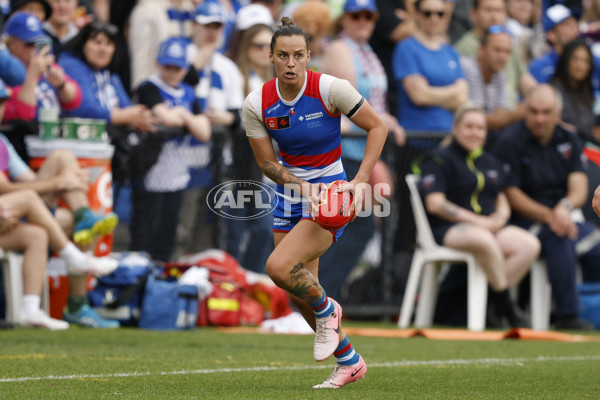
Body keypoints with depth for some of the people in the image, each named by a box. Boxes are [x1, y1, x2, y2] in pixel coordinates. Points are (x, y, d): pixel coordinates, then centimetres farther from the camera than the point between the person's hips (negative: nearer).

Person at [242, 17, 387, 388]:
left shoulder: (330, 88, -18)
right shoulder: (256, 104, -8)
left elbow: (377, 127, -9)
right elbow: (267, 163, -1)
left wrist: (361, 181, -18)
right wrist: (301, 185, -20)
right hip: (290, 195, 5)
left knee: (279, 266, -24)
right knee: (300, 294, 6)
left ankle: (327, 310, 7)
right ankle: (349, 362, 27)